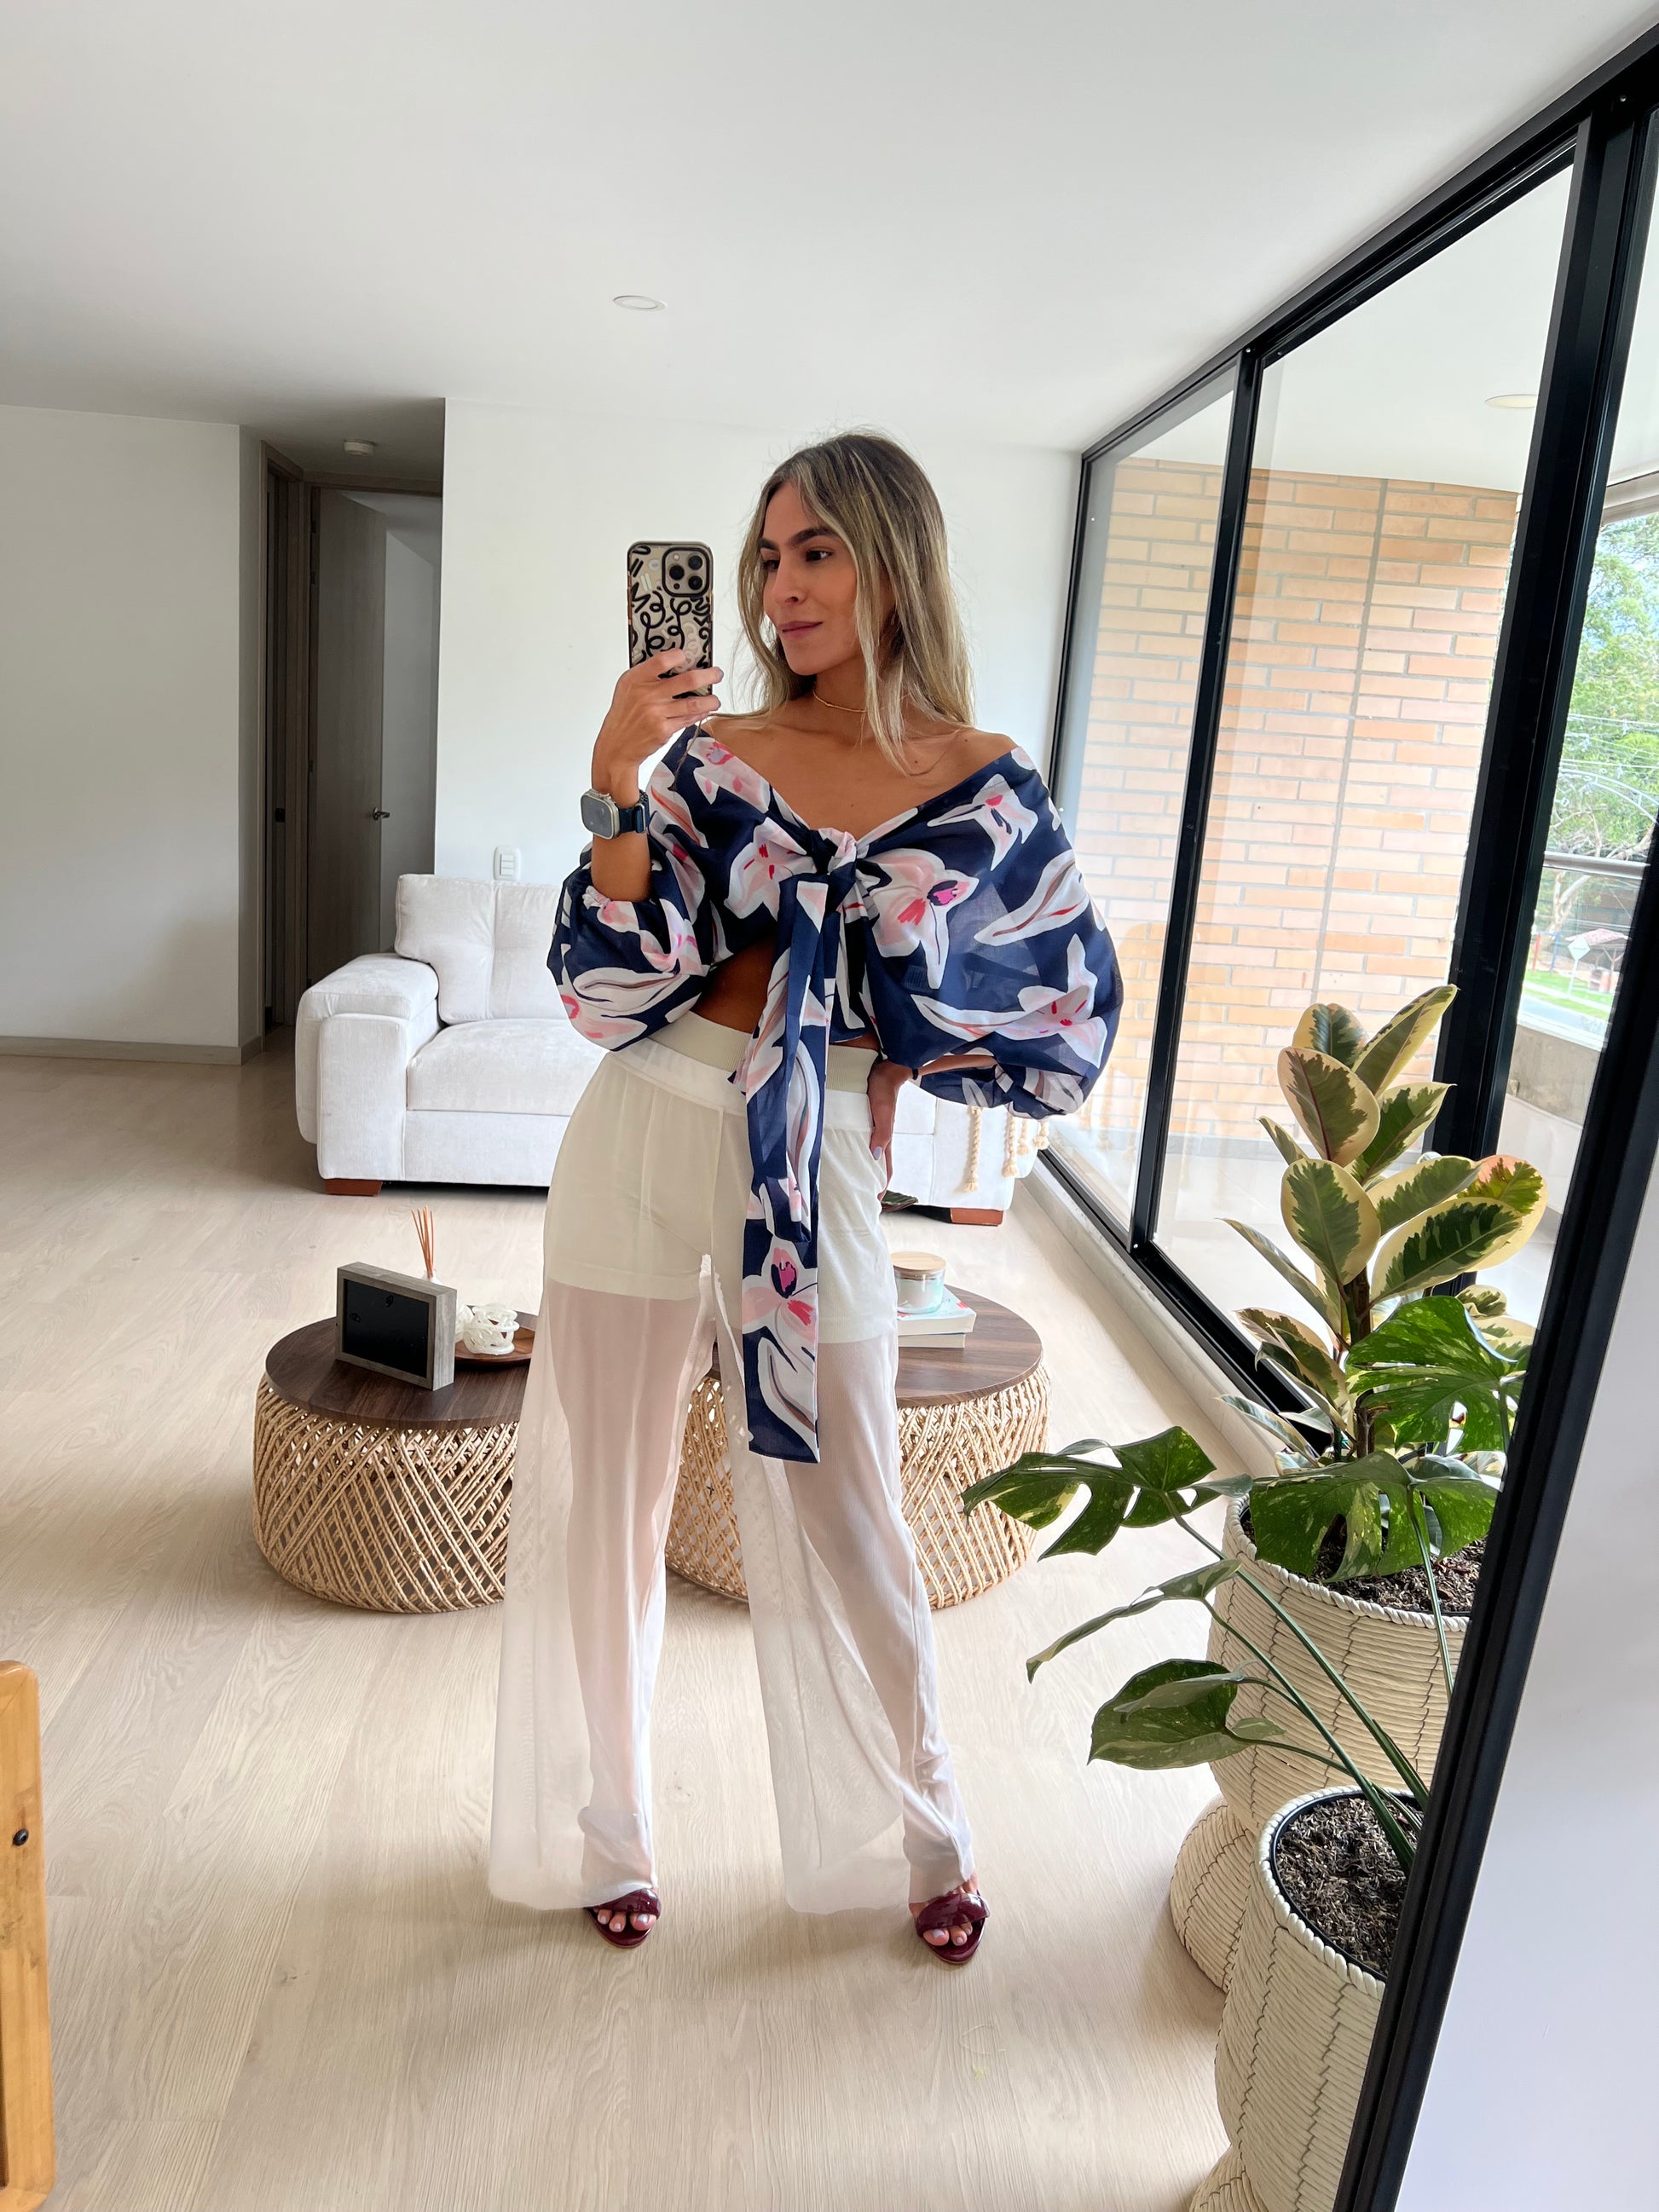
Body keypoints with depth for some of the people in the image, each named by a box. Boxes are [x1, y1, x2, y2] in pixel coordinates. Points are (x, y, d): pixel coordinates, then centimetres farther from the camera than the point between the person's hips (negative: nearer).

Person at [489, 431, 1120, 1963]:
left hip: (821, 1179, -1)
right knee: (599, 1503, 12)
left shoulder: (987, 788, -1)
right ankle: (597, 1832, 37)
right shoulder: (709, 752, 0)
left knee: (836, 1521, 11)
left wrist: (893, 1066, -3)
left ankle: (916, 1835, 39)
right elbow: (613, 991, -7)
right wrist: (617, 784, -16)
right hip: (648, 1144, 2)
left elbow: (1074, 1018, 5)